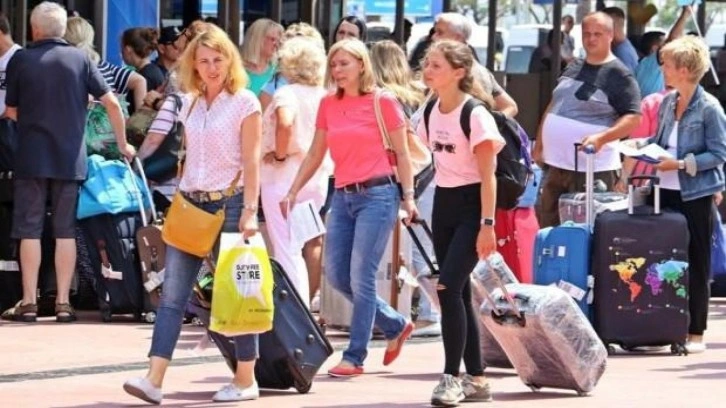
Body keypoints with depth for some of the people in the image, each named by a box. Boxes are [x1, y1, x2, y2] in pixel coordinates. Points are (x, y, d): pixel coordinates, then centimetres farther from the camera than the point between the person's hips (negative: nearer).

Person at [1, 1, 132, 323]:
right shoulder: (79, 59, 0)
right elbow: (112, 103, -1)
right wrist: (123, 144, 12)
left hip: (31, 157, -1)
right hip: (70, 158, 1)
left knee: (29, 230, 3)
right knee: (65, 231, 6)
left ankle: (28, 302, 0)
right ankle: (63, 302, 4)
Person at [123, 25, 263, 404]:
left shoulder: (245, 102, -4)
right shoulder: (190, 104, 12)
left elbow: (251, 162, -8)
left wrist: (250, 211, -15)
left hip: (229, 203, -5)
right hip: (190, 204, 5)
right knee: (172, 293, -4)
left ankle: (245, 380, 11)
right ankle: (154, 379, -10)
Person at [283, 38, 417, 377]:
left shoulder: (382, 102, -3)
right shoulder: (328, 105, 11)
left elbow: (401, 153, 0)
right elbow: (315, 154, 15)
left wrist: (408, 196, -6)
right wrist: (293, 191, 9)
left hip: (377, 194, -6)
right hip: (343, 196, 6)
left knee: (361, 276, -8)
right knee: (336, 274, 5)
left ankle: (354, 357, -2)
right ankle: (395, 326, 24)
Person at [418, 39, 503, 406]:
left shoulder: (474, 114, -16)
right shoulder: (431, 111, 6)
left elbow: (487, 175, -16)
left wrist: (487, 224, -20)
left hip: (471, 204, -8)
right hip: (443, 203, 8)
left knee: (449, 287, -16)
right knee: (458, 293, 8)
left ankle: (452, 376, -10)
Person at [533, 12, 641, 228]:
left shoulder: (619, 76, -9)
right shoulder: (572, 68, 14)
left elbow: (634, 117, -15)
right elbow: (554, 107, 23)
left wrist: (601, 137, -28)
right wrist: (539, 145, 19)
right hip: (556, 164, 8)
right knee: (548, 228, 12)